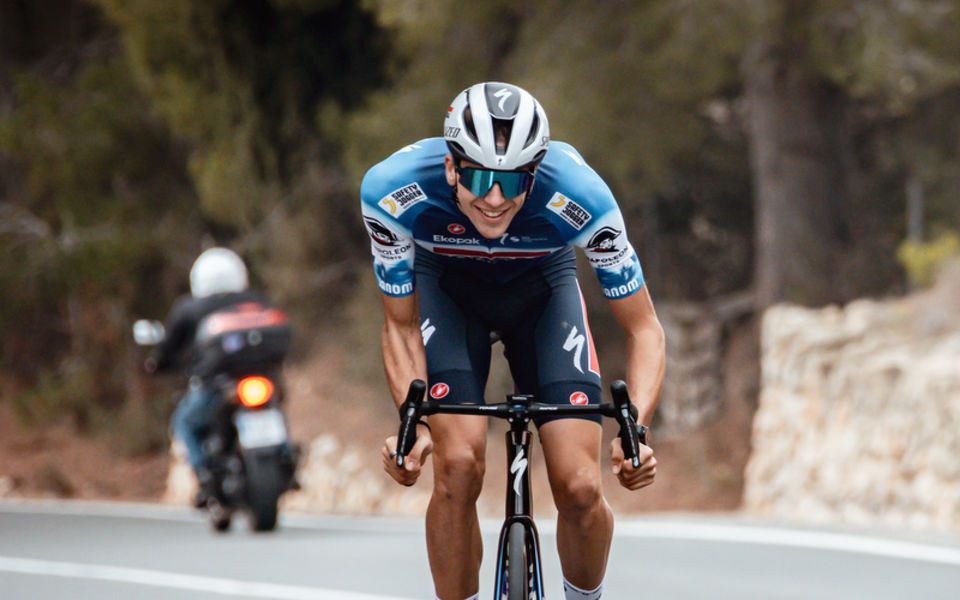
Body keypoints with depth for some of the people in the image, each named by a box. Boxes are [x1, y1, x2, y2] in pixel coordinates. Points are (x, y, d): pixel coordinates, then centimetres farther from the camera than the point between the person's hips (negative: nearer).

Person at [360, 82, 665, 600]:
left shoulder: (578, 197, -35)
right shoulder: (394, 190, -35)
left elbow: (643, 328, -23)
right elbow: (401, 326, -18)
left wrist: (635, 430, -38)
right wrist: (415, 425, -33)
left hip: (541, 285, 0)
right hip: (445, 285, 0)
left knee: (579, 488, -14)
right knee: (458, 468, -23)